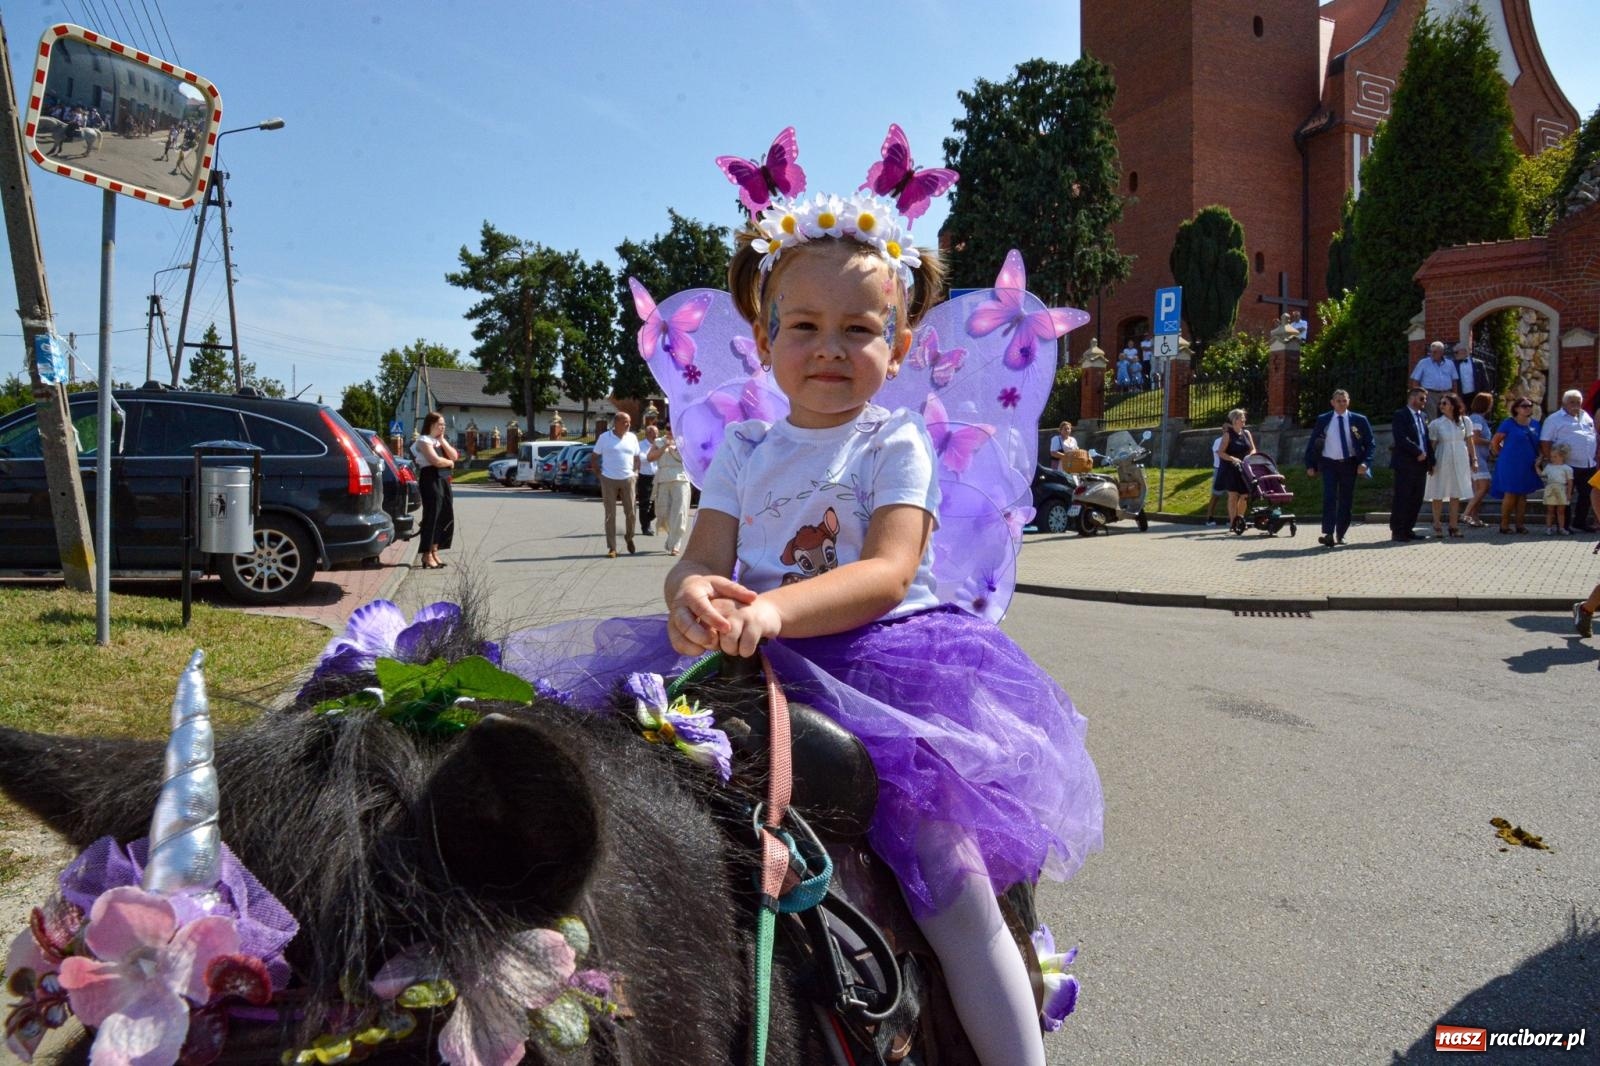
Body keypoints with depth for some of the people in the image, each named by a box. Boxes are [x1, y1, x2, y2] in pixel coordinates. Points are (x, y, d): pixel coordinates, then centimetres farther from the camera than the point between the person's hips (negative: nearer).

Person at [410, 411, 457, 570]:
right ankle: (427, 556, -3)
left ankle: (434, 551, 17)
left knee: (445, 517, 8)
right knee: (431, 516, -8)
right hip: (431, 480, -9)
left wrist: (442, 440, 2)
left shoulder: (440, 441, 20)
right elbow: (436, 461, -20)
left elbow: (454, 456, 8)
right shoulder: (424, 441, -7)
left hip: (443, 481, 9)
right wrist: (450, 463, -2)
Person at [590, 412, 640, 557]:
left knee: (630, 512, 4)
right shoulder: (604, 437, -1)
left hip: (628, 479, 3)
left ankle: (629, 537, 31)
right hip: (609, 480, -2)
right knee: (610, 515, 0)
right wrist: (598, 474, -3)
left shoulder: (632, 438, 7)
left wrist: (636, 471, 6)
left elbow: (636, 457, 18)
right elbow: (594, 457, 4)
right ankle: (612, 548, 4)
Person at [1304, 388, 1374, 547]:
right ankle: (1328, 534, -19)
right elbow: (1312, 443, 7)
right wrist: (1310, 465, -1)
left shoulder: (1359, 420, 3)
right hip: (1329, 464, -1)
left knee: (1346, 500, 6)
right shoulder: (1322, 420, 4)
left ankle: (1340, 535, 17)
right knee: (1329, 498, -14)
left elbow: (1370, 443, 5)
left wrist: (1365, 462, -9)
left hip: (1349, 464, 1)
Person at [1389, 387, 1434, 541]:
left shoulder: (1422, 416, 18)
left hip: (1421, 464, 8)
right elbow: (1401, 439, -17)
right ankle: (1397, 531, 0)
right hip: (1405, 464, -8)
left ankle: (1407, 529, 15)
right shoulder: (1400, 415, -6)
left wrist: (1430, 459, 9)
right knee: (1402, 499, -5)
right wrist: (1418, 452, -16)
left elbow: (1427, 439, 19)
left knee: (1416, 500, 8)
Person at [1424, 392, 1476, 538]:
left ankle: (1453, 526, 11)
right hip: (1441, 461, -2)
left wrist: (1474, 459, 8)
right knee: (1438, 494, 2)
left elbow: (1469, 442, 9)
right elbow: (1432, 445, -1)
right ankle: (1437, 526, 11)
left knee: (1456, 494, 5)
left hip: (1460, 461, 2)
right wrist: (1430, 463, -7)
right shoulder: (1435, 424, -3)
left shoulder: (1465, 421, 4)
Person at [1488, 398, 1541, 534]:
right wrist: (1502, 455, 0)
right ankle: (1504, 525, 3)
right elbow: (1494, 442, -3)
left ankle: (1520, 524, 14)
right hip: (1511, 465, -5)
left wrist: (1539, 457, 7)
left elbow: (1540, 444, 18)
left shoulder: (1535, 424, 9)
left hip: (1528, 466, 5)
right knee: (1510, 495, -5)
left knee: (1523, 495, 8)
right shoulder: (1509, 424, -6)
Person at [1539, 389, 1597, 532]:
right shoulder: (1554, 419, -5)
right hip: (1568, 466, -7)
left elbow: (1594, 436, 22)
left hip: (1589, 465, 7)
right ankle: (1565, 525, 9)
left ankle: (1580, 523, 24)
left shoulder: (1586, 416, 16)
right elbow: (1545, 443, -10)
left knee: (1586, 495, 12)